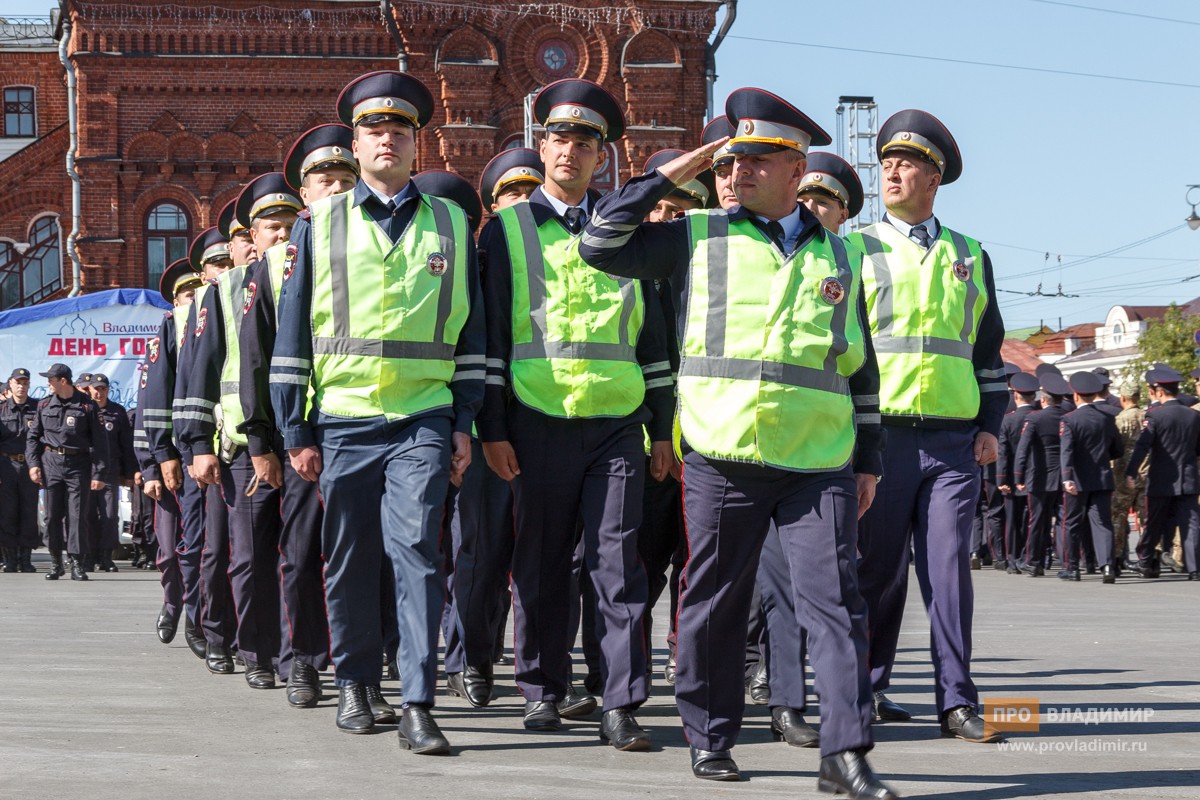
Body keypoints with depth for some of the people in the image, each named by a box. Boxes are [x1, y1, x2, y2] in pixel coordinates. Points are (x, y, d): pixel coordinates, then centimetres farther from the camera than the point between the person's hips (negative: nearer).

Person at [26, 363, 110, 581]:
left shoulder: (87, 406, -2)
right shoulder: (45, 405, 9)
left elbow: (100, 441, -3)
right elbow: (33, 436, 15)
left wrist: (98, 474, -8)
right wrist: (33, 463, 1)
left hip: (78, 465, -3)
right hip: (51, 463, 3)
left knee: (77, 515, -5)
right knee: (52, 515, 3)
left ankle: (77, 563, 0)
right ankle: (55, 562, 12)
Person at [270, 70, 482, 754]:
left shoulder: (452, 225, 10)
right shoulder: (320, 224, 8)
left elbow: (469, 331, 11)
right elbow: (293, 332, 8)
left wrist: (465, 425, 5)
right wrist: (297, 432, 2)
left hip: (423, 421, -1)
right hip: (342, 421, 1)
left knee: (417, 551, -12)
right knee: (349, 561, 6)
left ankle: (418, 707, -11)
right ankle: (355, 684, 24)